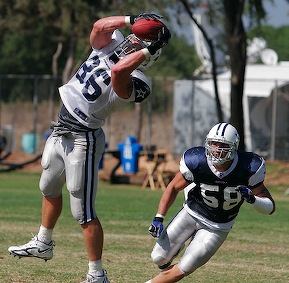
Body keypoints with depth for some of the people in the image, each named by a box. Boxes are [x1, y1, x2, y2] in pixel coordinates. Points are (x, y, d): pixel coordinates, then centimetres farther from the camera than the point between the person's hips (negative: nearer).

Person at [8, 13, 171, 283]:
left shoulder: (135, 81, -23)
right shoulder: (110, 45, 0)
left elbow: (118, 70, -44)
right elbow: (100, 25, -16)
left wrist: (149, 50, -36)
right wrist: (132, 19, -21)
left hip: (83, 139, -9)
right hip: (60, 131, 9)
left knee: (84, 213, -7)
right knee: (49, 189, 29)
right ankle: (42, 244, 50)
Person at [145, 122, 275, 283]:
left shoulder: (248, 168, -24)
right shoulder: (196, 162, -23)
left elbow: (270, 207, -16)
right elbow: (174, 188, -5)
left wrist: (252, 199, -37)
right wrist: (158, 219, -11)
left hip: (217, 227, -1)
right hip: (191, 214, 1)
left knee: (183, 269, -9)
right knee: (159, 258, -1)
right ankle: (174, 249, 36)